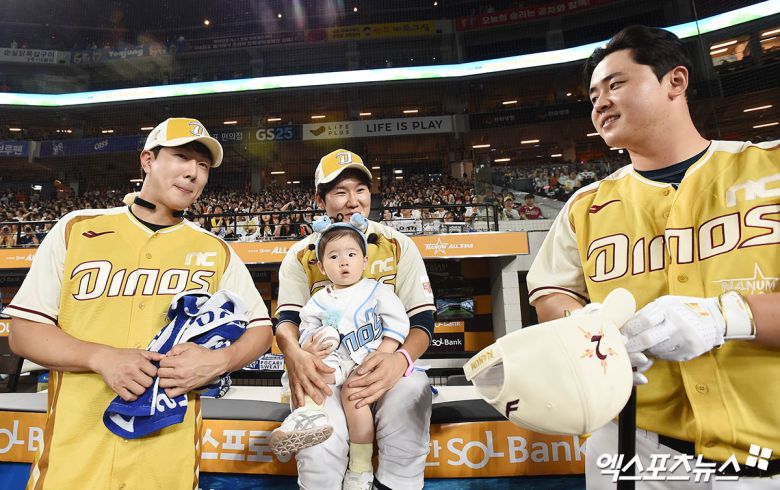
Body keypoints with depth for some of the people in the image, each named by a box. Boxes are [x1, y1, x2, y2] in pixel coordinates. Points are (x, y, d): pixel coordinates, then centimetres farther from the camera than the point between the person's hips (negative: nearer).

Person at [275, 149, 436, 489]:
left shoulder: (398, 246, 1)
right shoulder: (301, 255, 4)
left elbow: (422, 320, -3)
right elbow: (286, 319, -3)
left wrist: (401, 359, -27)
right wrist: (294, 354, -29)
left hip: (384, 367, 1)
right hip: (323, 370, 0)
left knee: (411, 391, -33)